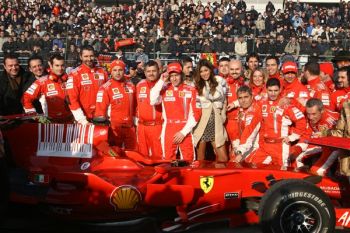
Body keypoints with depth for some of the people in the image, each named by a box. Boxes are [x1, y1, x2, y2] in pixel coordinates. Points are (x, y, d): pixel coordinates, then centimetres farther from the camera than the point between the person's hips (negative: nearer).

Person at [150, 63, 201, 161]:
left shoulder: (191, 90, 1)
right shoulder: (164, 89, 6)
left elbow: (196, 112, -2)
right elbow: (153, 101, -10)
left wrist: (184, 132, -7)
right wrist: (161, 81, -8)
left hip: (186, 131, -1)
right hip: (168, 130, 1)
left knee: (188, 162, -2)